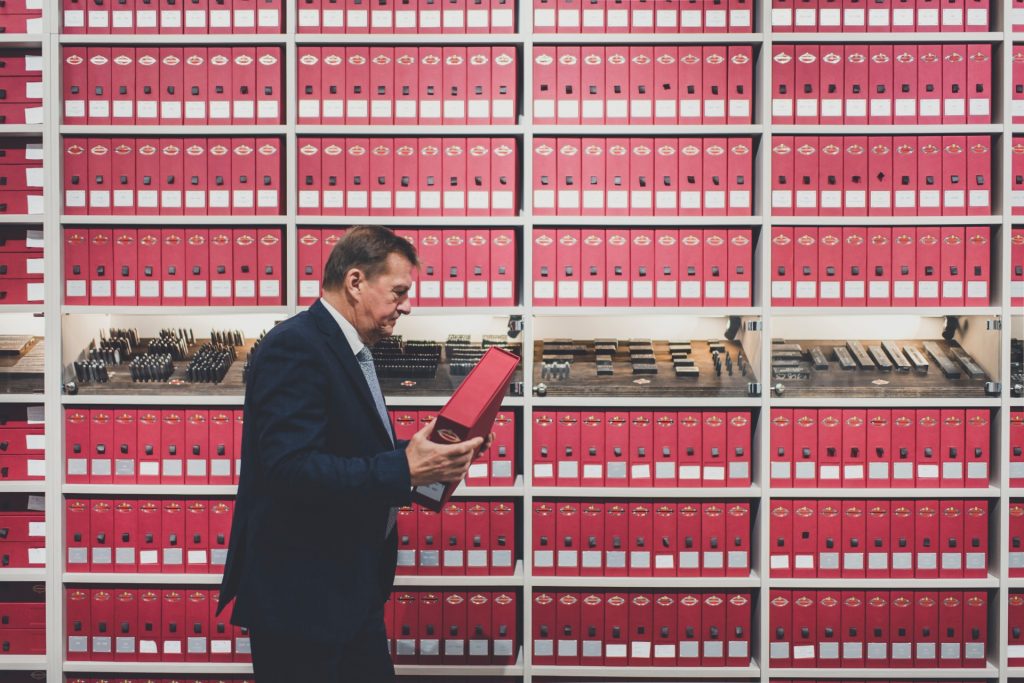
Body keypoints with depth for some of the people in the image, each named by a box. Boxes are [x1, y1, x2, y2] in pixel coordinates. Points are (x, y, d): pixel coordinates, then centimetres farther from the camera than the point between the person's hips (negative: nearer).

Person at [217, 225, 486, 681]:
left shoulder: (349, 351, 13)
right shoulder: (294, 347, -17)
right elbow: (289, 467, -28)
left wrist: (422, 456, 3)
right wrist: (405, 469, -29)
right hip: (302, 595, -10)